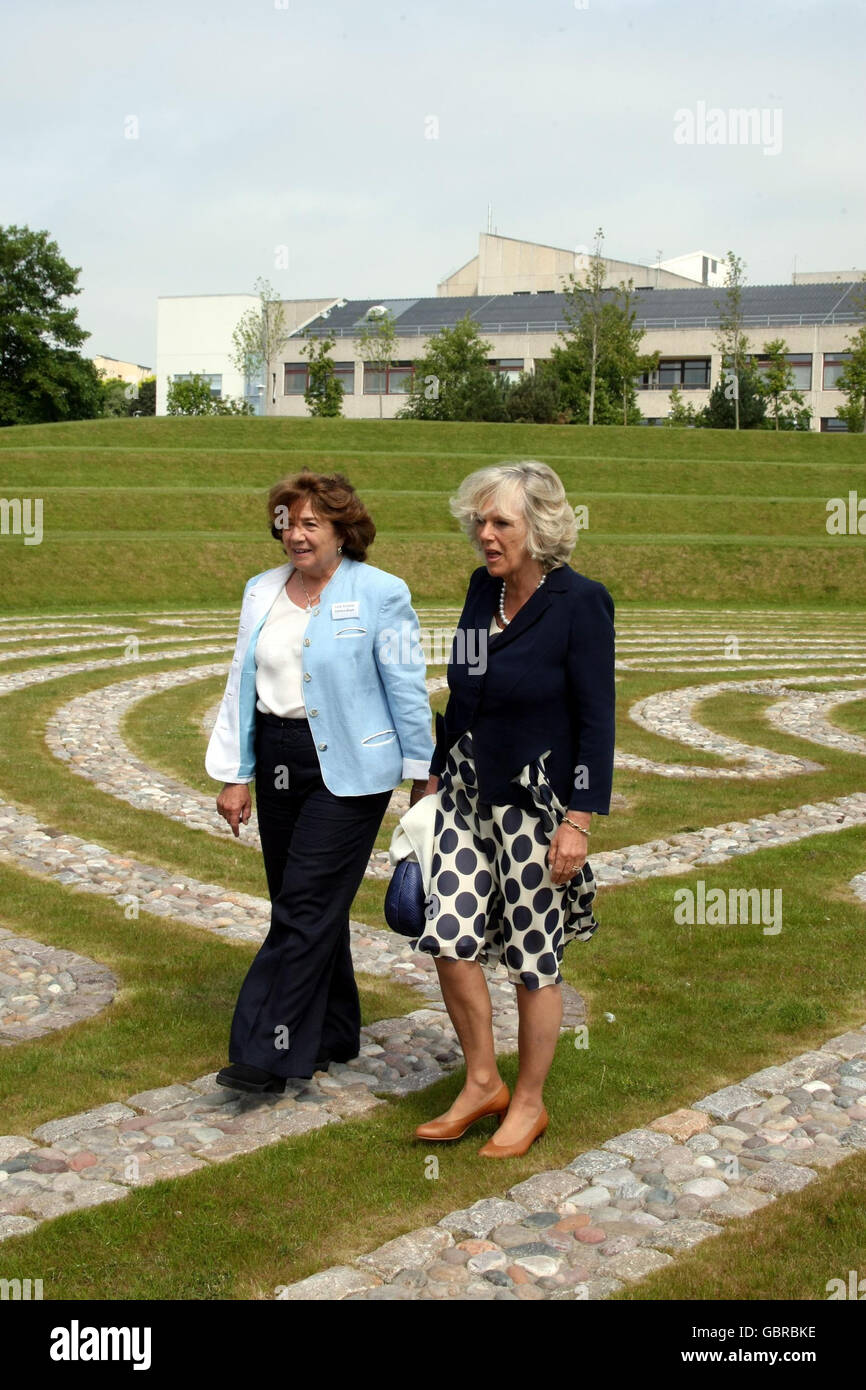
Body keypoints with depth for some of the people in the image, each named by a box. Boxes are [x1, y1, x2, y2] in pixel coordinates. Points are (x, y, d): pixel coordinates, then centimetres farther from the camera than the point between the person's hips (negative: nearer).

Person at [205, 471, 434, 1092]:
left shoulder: (380, 593, -7)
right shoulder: (263, 592, 10)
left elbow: (407, 689, -4)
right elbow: (242, 684, 11)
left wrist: (423, 773, -1)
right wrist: (236, 776, 9)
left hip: (346, 768, -6)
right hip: (278, 762, 6)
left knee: (305, 907, -8)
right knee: (313, 905, 12)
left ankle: (270, 1053, -4)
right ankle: (332, 1036, 26)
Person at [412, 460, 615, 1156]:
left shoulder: (581, 601, -14)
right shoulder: (483, 587, 6)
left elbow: (597, 720, -14)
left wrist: (580, 820, -17)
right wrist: (437, 773, 18)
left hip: (536, 804, -6)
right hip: (468, 795, 6)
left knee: (534, 959, 6)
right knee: (451, 939, 1)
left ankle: (529, 1103, 25)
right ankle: (483, 1084, 22)